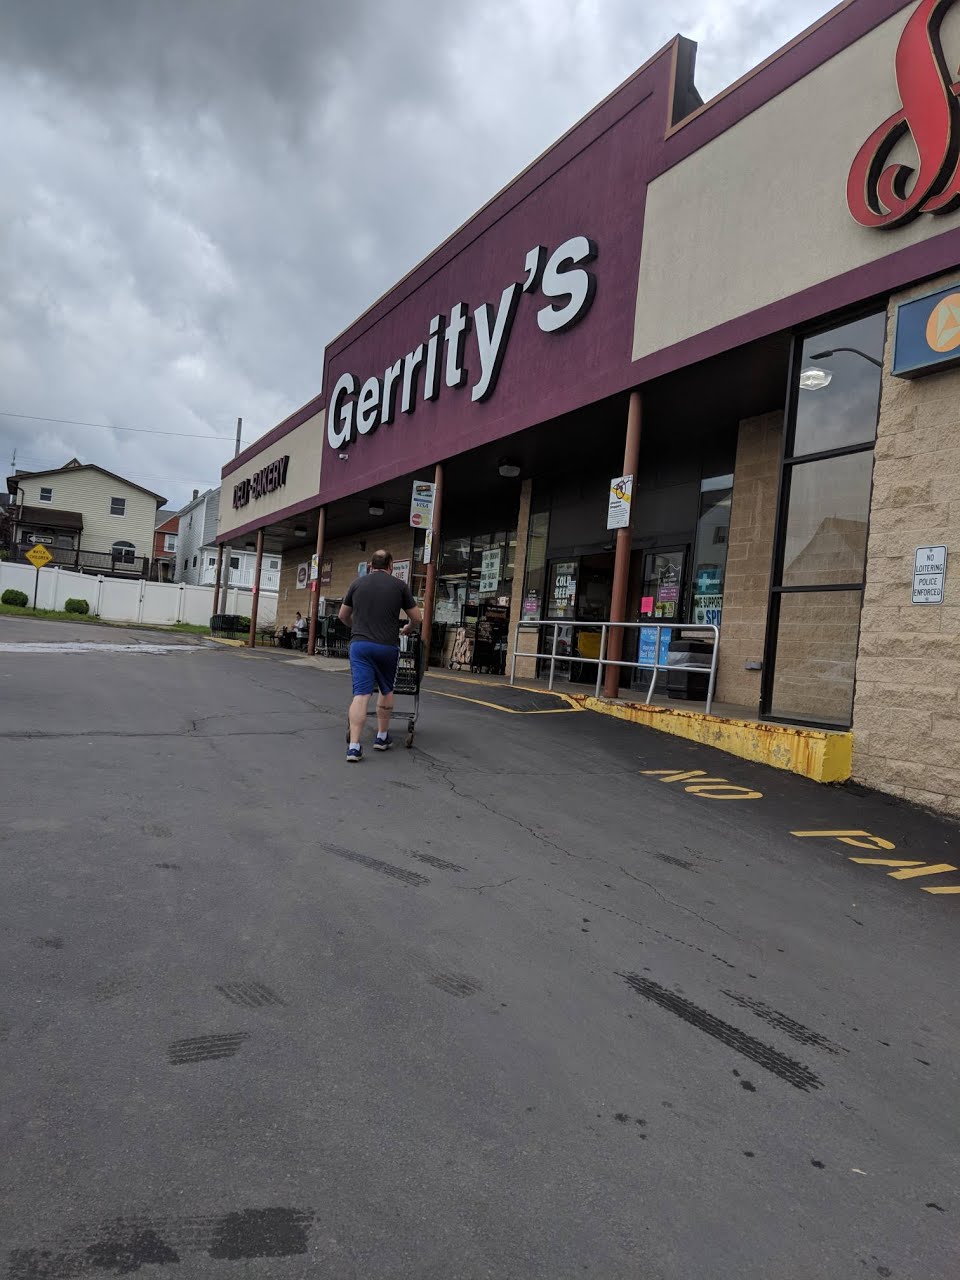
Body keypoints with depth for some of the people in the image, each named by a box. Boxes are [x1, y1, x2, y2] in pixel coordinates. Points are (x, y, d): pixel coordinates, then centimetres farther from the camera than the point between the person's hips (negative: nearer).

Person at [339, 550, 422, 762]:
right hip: (387, 646, -1)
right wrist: (407, 629, 33)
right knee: (387, 691, 18)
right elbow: (417, 618, 12)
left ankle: (354, 746, -12)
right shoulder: (399, 585, 7)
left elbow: (343, 615, 22)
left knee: (361, 694, -4)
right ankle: (382, 738, 28)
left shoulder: (357, 583, 12)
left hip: (360, 644, 1)